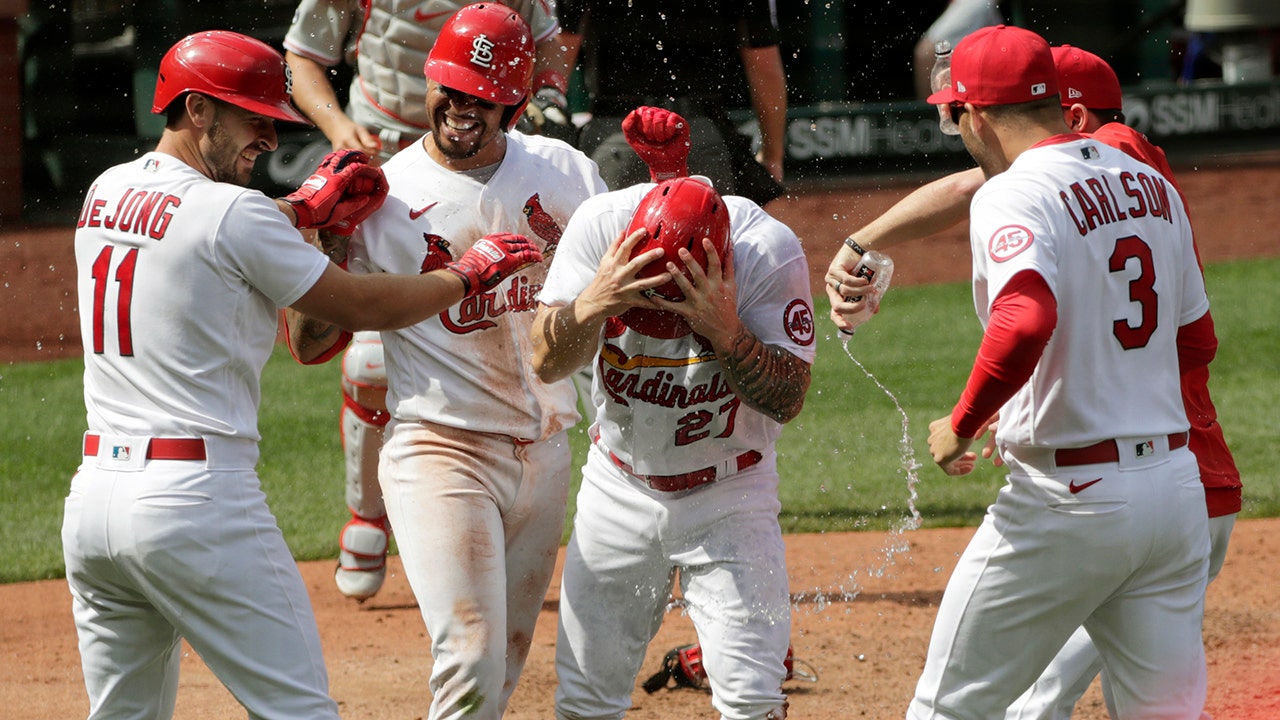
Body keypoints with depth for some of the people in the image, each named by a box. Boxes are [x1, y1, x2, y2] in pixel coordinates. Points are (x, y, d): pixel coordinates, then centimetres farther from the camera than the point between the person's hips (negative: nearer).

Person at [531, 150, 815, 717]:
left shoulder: (768, 250, -23)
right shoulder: (602, 224, -19)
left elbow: (788, 400, -22)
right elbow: (547, 363, -20)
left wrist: (725, 332, -38)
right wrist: (592, 305, -40)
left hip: (729, 495, -2)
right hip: (618, 492, 2)